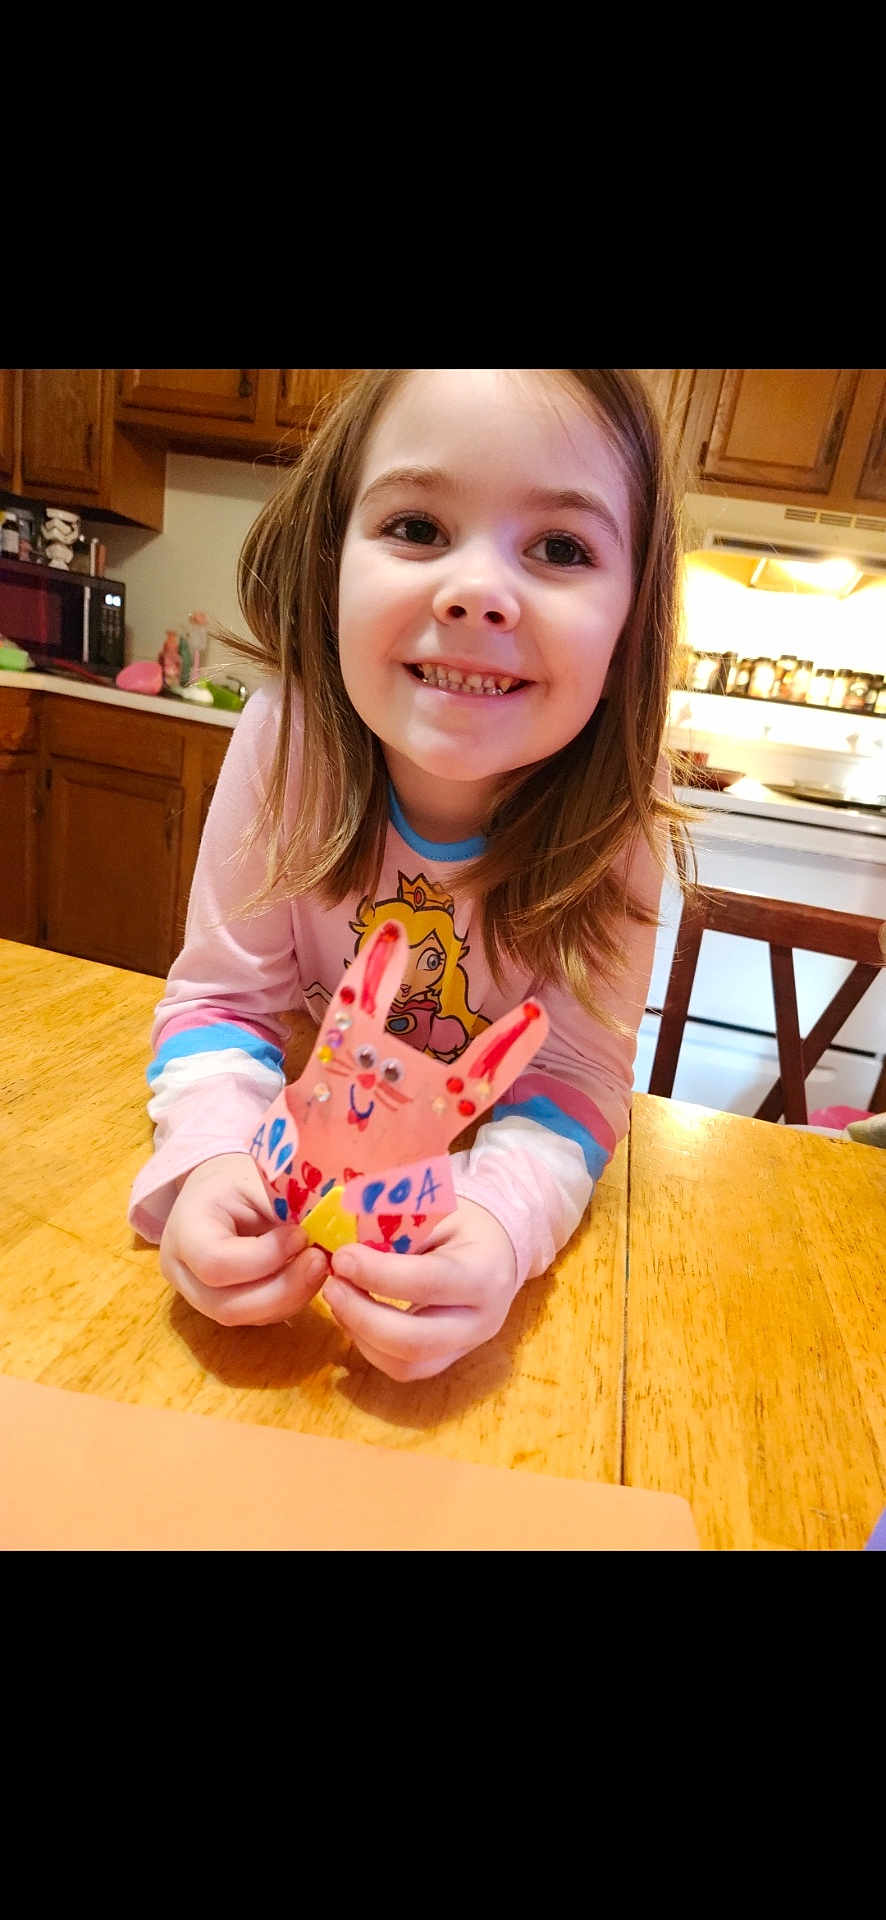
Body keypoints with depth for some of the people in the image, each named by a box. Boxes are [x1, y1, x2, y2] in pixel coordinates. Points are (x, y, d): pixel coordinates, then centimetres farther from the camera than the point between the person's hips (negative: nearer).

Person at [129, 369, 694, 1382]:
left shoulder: (615, 815, -26)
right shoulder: (287, 740, -25)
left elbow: (574, 1075, -22)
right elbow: (225, 992, -16)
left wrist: (497, 1221, -42)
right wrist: (210, 1160, -35)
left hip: (496, 1153, 1)